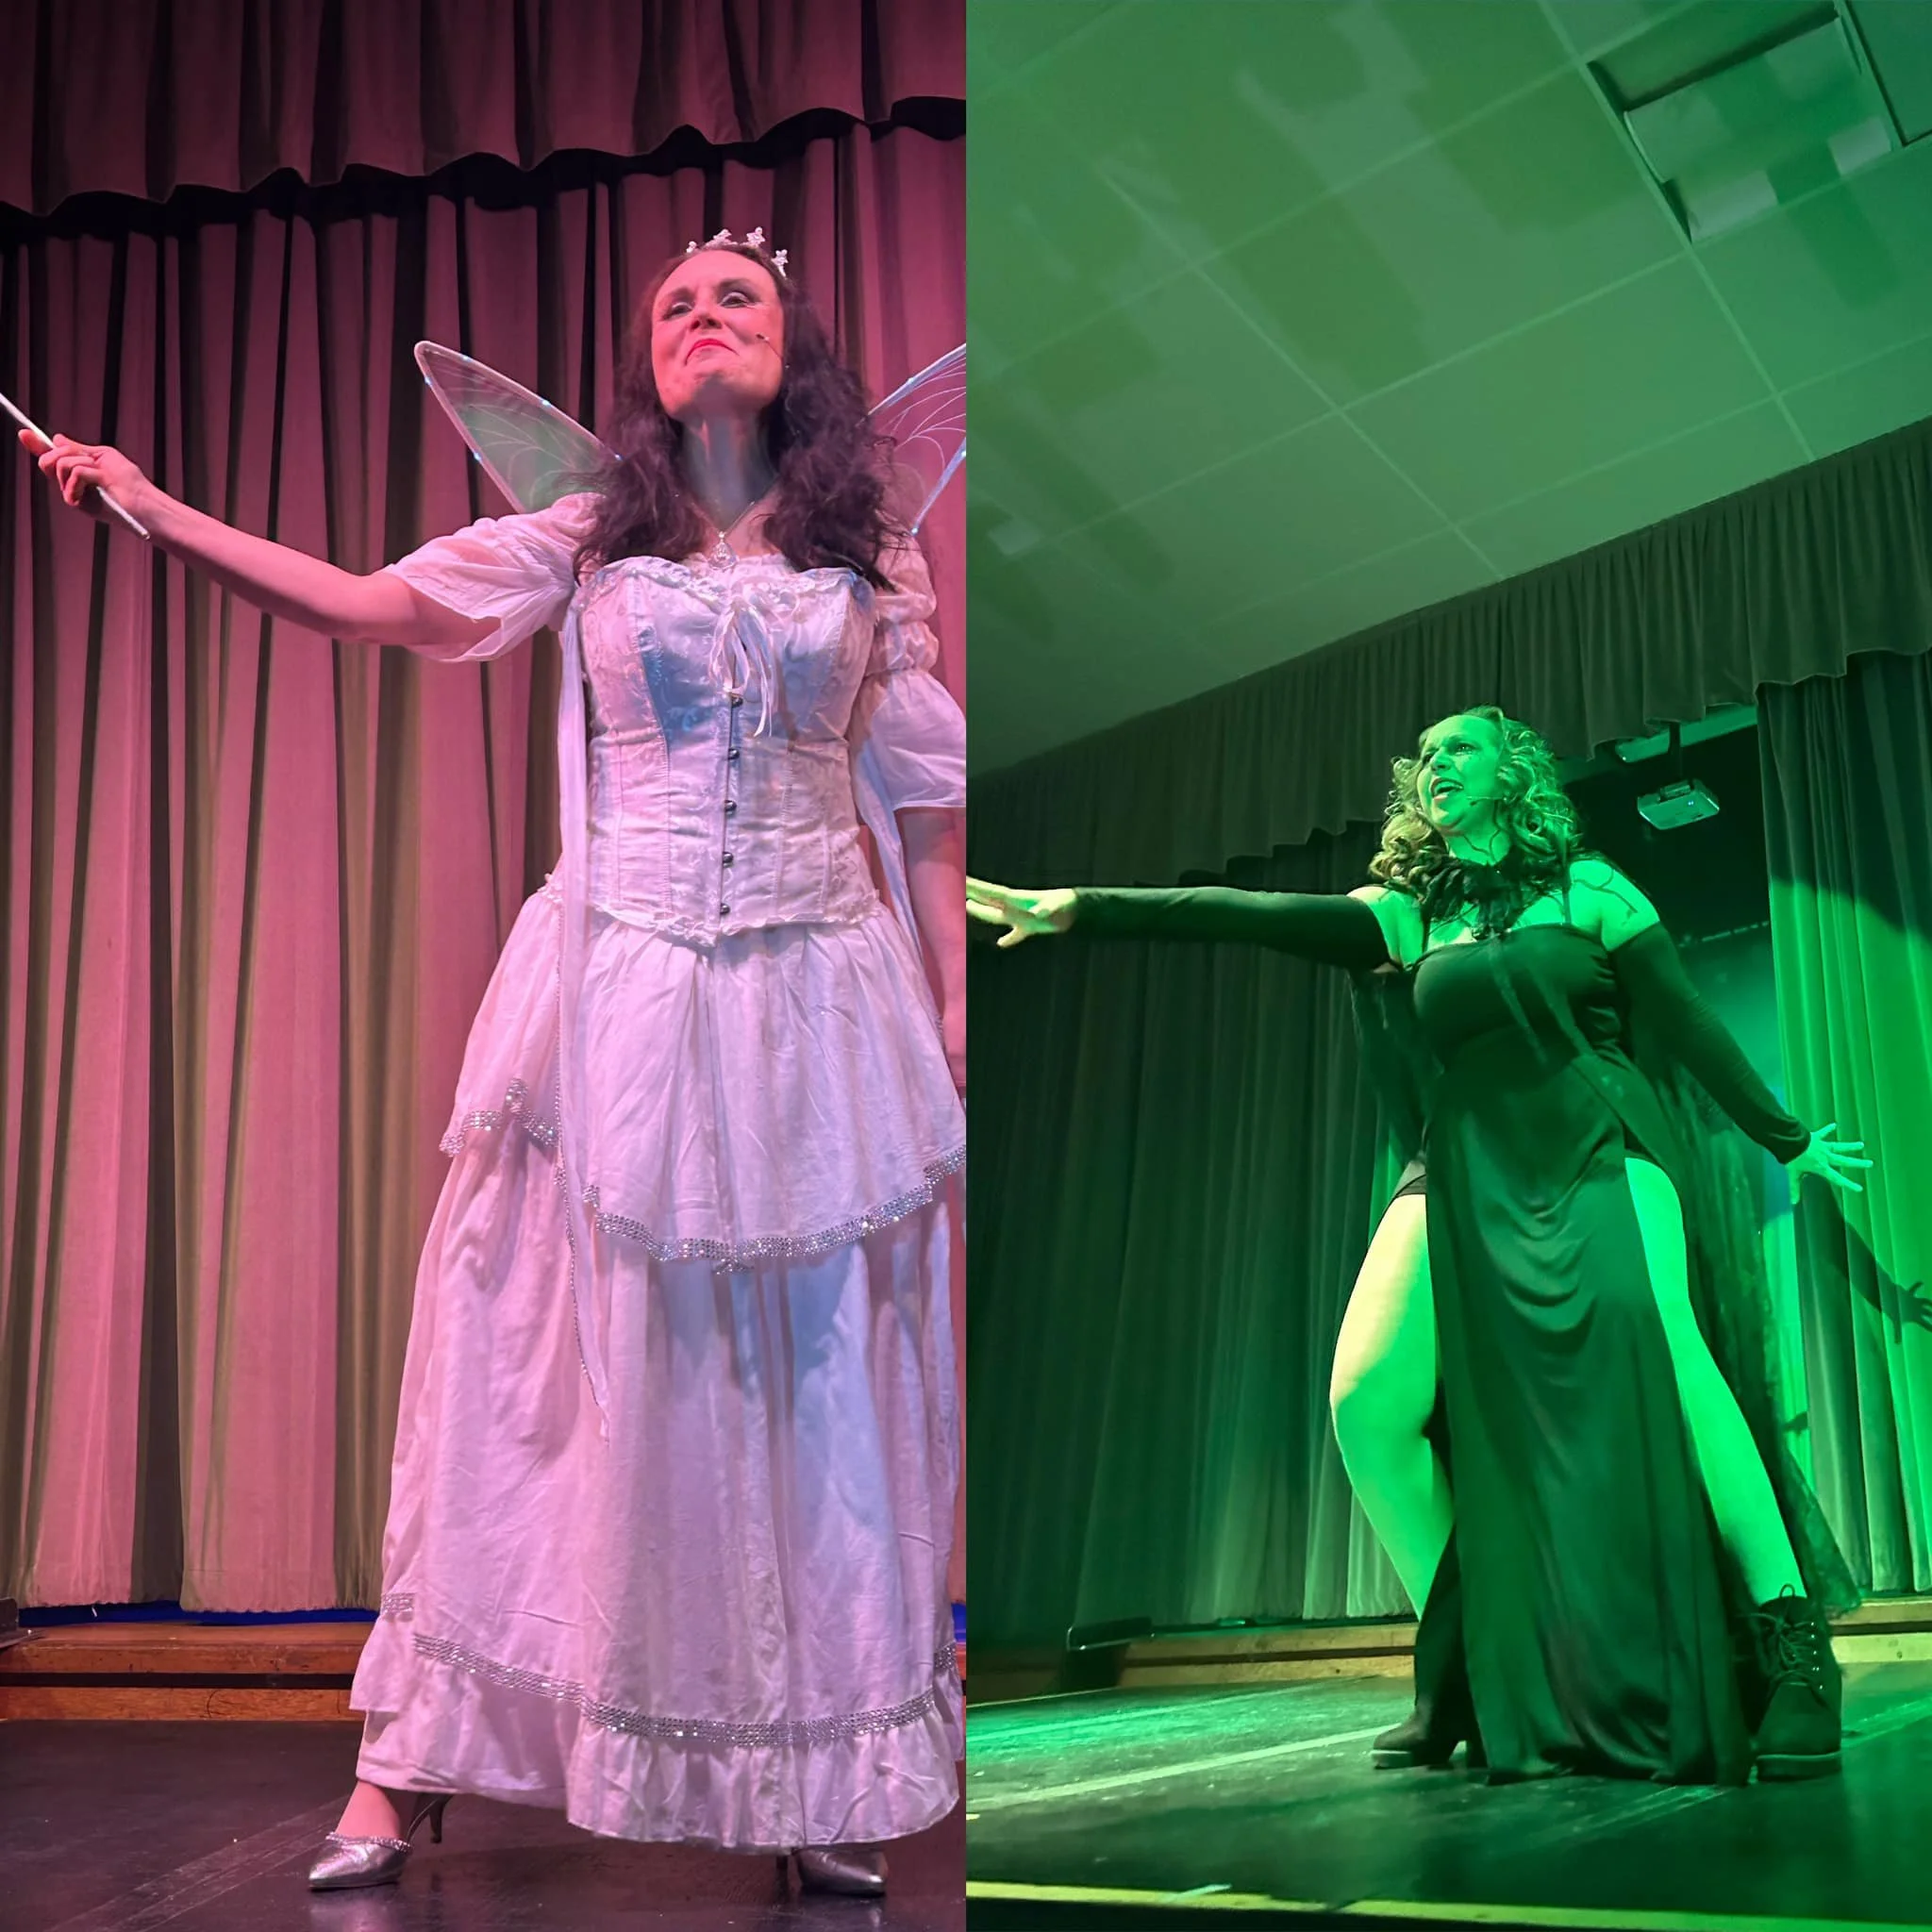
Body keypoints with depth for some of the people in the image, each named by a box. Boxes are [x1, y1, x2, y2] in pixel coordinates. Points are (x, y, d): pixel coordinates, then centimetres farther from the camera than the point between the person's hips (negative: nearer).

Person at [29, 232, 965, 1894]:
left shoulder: (871, 563, 9)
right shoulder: (586, 542, 10)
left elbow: (927, 807, 7)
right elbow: (375, 604, 1)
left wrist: (955, 1018, 3)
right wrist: (158, 512, -6)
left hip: (817, 997, 0)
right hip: (620, 993, 0)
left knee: (813, 1383, 3)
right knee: (563, 1365, 1)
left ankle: (823, 1789, 15)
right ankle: (410, 1774, 12)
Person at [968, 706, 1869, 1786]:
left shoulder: (1588, 889, 10)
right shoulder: (1406, 914, 15)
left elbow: (1688, 1023, 13)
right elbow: (1255, 916, 4)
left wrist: (1786, 1140, 15)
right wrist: (1082, 910, -7)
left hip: (1596, 1152, -3)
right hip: (1467, 1174, 3)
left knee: (1658, 1347, -31)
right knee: (1369, 1403, -15)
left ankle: (1792, 1648, -23)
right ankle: (1471, 1668, 3)